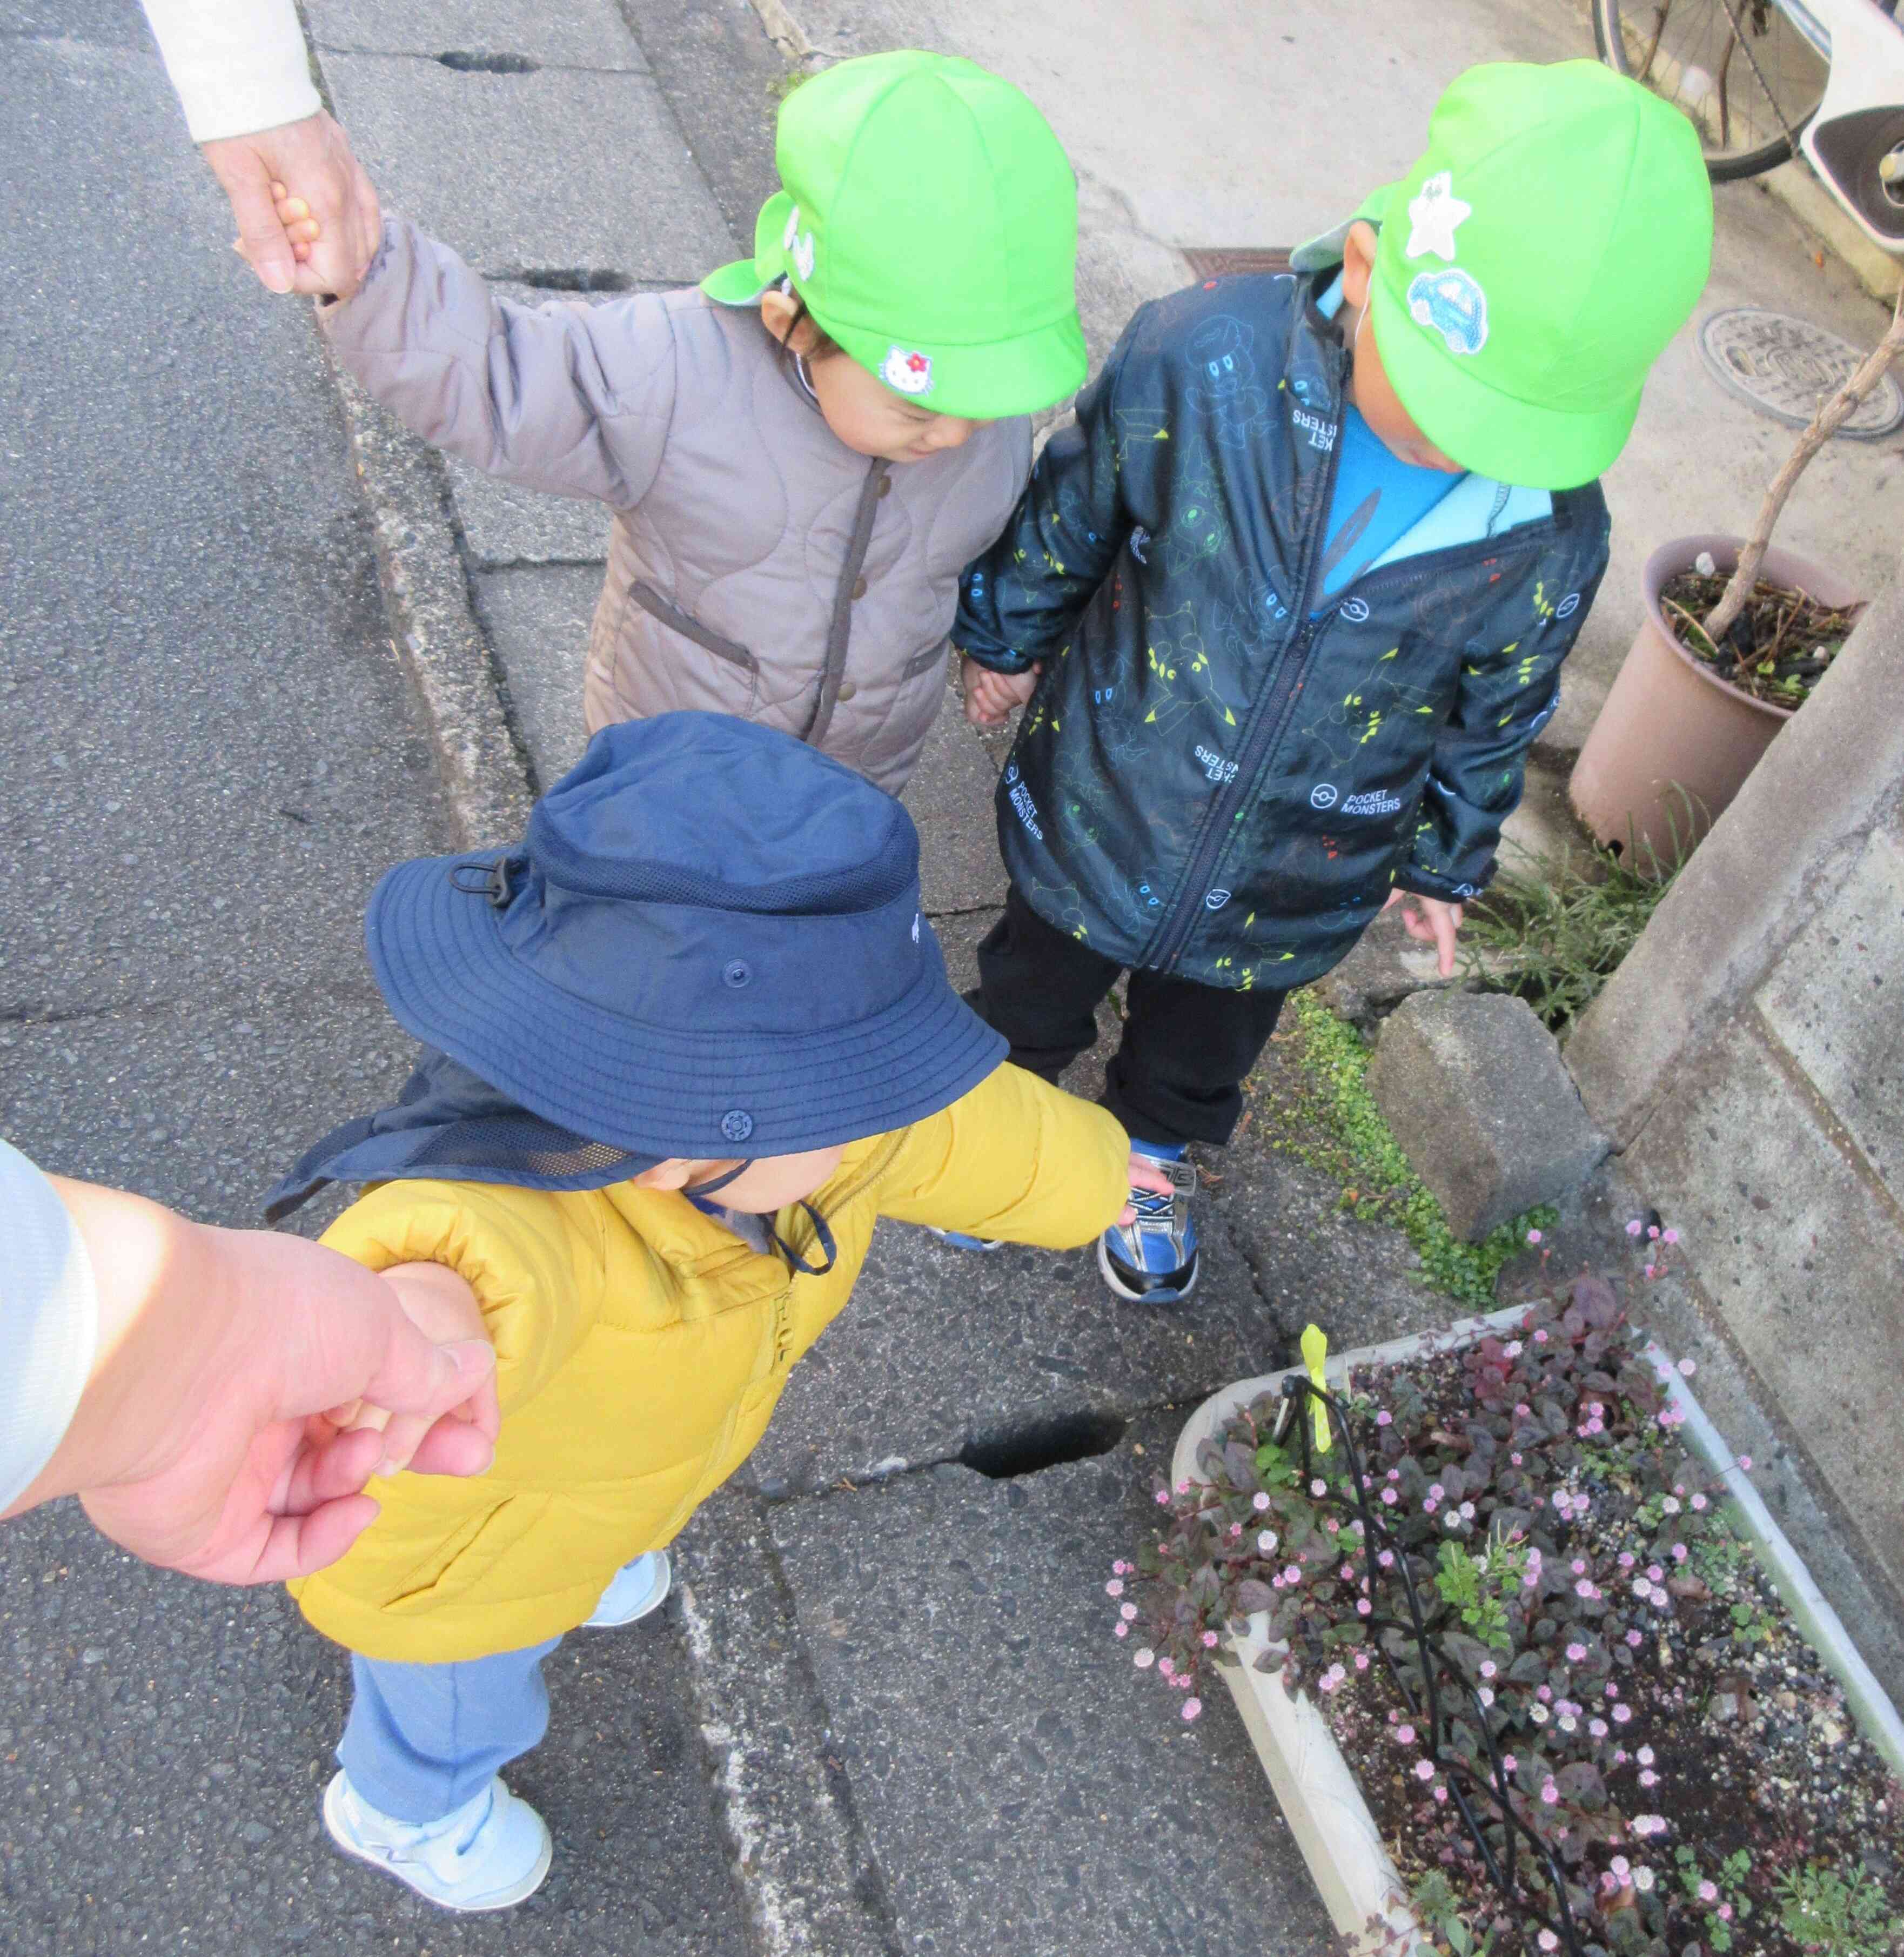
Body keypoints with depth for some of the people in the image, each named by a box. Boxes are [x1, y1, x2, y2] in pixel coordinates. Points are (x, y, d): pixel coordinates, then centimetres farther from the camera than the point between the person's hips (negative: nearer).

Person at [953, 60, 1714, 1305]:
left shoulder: (1558, 539, -22)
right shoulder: (1205, 359, -29)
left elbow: (1493, 721, -2)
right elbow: (1066, 515, -10)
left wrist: (1449, 865, 12)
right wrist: (1007, 638, 6)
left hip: (1286, 906, 1)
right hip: (1098, 818, -1)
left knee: (1197, 1062, 29)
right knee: (1036, 999, 28)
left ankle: (1151, 1155, 63)